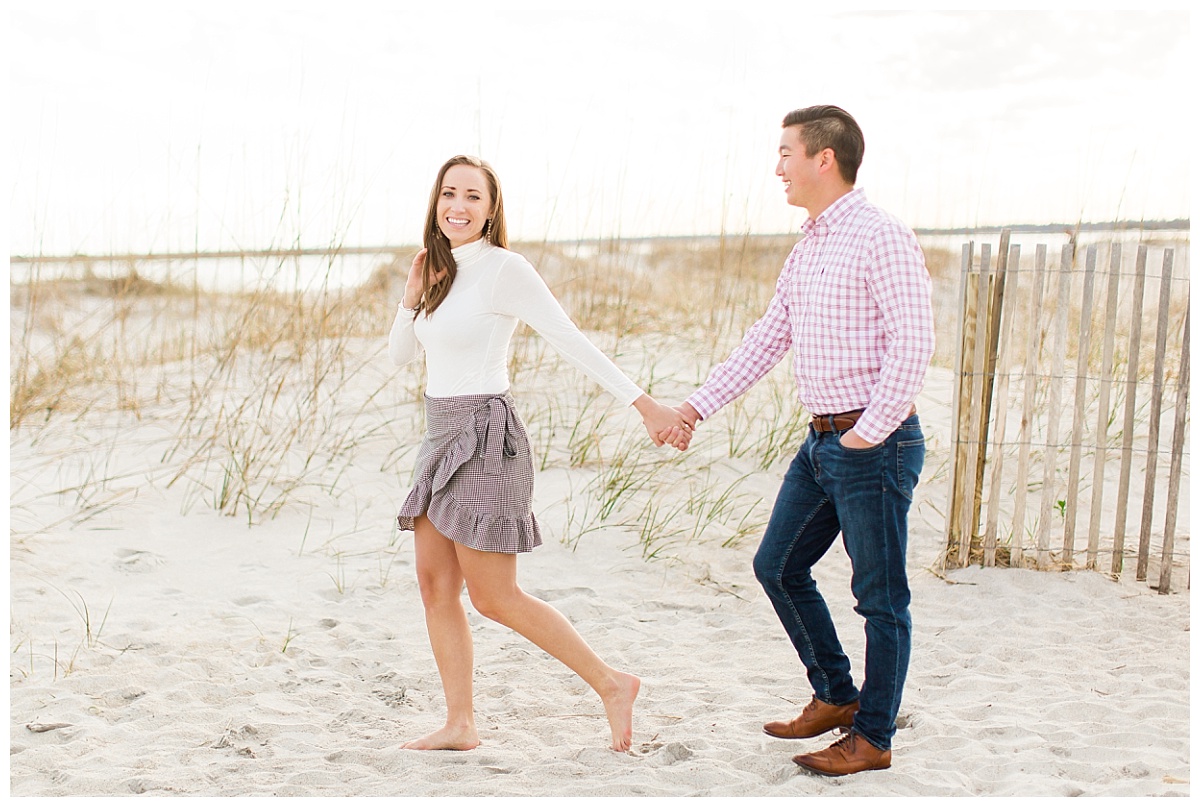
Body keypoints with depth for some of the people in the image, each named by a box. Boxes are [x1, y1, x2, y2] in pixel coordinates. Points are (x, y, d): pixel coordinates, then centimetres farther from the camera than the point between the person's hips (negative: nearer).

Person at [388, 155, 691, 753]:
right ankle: (460, 726, 15)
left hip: (483, 439, -8)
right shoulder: (443, 270, 12)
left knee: (493, 597, -4)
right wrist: (412, 299, -1)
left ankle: (610, 684, 8)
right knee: (435, 586, 7)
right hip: (442, 438, 8)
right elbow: (400, 356, 17)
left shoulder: (502, 269, -12)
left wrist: (645, 405, -20)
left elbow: (573, 342, -15)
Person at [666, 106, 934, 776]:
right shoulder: (809, 246, 14)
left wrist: (868, 432, -17)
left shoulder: (881, 238, -13)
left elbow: (914, 343, -19)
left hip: (875, 444, -9)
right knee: (779, 567, 16)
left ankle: (873, 737, 16)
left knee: (880, 596, 3)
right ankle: (836, 696, 31)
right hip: (823, 442, 10)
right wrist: (698, 406, 15)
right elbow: (770, 338, 18)